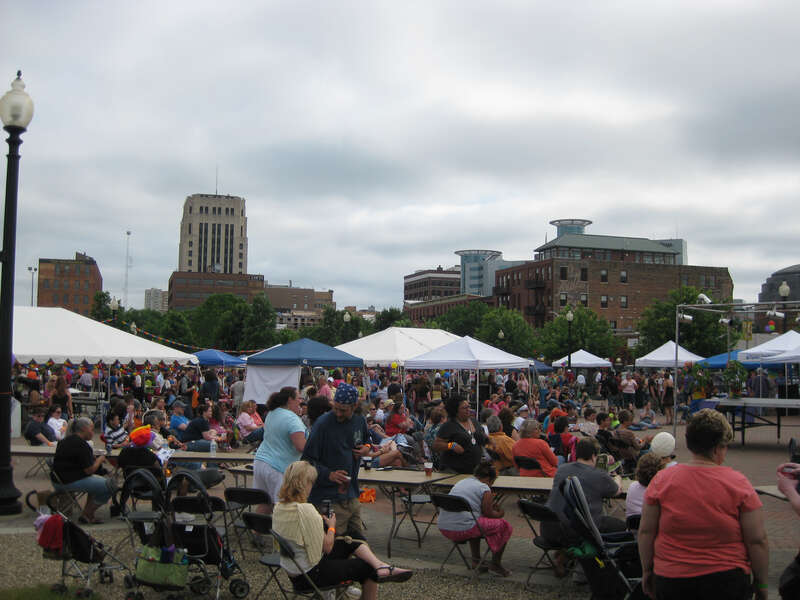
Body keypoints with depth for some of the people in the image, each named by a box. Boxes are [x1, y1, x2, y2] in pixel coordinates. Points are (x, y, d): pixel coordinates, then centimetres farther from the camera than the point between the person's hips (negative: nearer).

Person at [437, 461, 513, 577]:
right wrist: (499, 514, 21)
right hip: (462, 530, -8)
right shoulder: (484, 488, -4)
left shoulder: (460, 482, 21)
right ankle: (495, 564, 17)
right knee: (505, 526, 8)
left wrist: (490, 503, 38)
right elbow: (488, 513, 0)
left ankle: (476, 560, 34)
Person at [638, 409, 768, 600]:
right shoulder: (738, 483, -10)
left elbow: (645, 532, -2)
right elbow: (757, 541, -7)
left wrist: (647, 570, 11)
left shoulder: (662, 480, -6)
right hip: (727, 582, -1)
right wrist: (761, 584, 5)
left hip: (671, 579, 2)